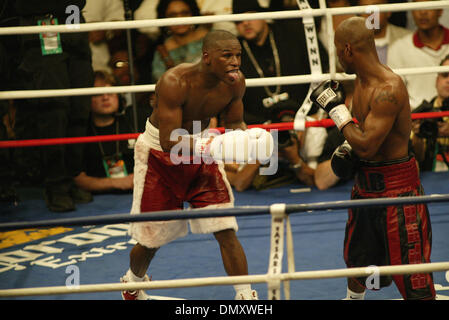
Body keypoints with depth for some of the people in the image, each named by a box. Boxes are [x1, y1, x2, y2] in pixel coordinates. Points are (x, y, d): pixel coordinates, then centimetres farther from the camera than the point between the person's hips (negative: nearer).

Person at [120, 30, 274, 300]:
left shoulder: (235, 82, -15)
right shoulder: (175, 82, -32)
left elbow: (234, 123, 3)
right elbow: (169, 141, -35)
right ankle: (133, 283, 39)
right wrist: (213, 145, -48)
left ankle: (246, 295, -2)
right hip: (160, 154, -4)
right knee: (152, 238, 8)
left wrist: (247, 138, -20)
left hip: (202, 146, 4)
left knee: (226, 231, -9)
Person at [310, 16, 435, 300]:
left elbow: (367, 146, -28)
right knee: (356, 259, 28)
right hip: (366, 185, 10)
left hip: (396, 188, -10)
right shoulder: (361, 80, 6)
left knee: (414, 283, -5)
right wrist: (348, 149, 3)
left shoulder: (389, 88, -25)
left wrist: (337, 109, -19)